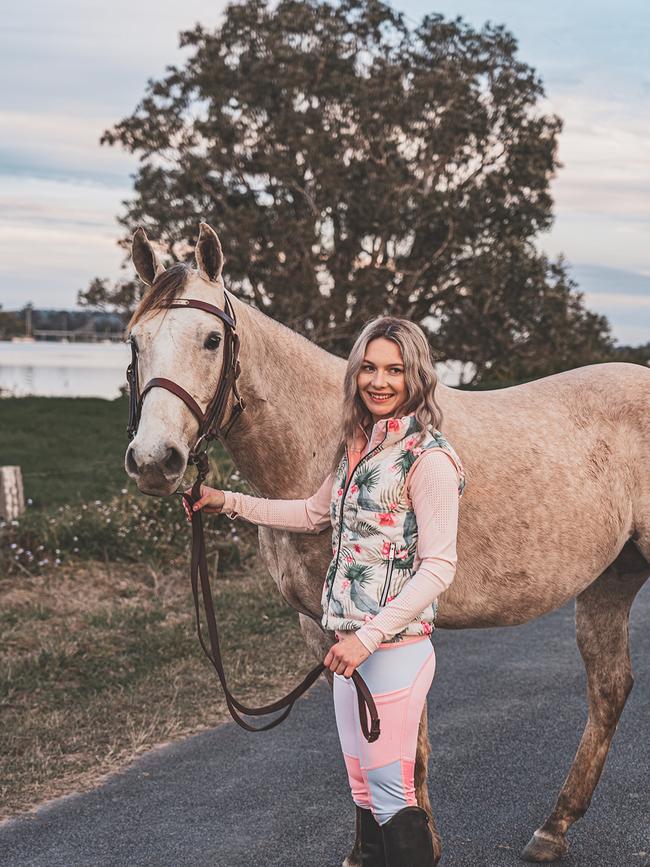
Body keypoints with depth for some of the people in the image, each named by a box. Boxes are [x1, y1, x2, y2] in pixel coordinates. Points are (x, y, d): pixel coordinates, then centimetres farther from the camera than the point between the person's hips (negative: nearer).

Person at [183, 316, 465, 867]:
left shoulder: (428, 458, -16)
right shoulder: (360, 445, 10)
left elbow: (439, 567, -18)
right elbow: (316, 514, 25)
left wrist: (368, 637, -22)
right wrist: (229, 503, 19)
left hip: (395, 649, -8)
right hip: (352, 644, 8)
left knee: (392, 797, -2)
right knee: (364, 794, 17)